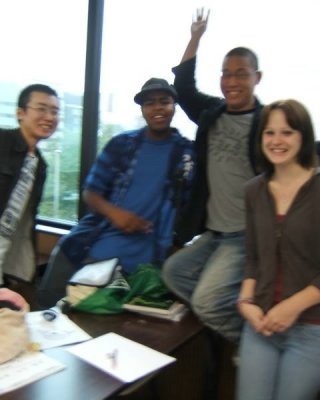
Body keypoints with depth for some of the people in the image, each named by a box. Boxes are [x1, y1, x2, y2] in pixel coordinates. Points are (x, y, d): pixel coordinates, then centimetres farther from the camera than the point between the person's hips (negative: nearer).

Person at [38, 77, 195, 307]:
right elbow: (90, 191, 6)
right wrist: (113, 212, -14)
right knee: (49, 301, 7)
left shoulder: (188, 152, 2)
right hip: (89, 248, 3)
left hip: (140, 261, -2)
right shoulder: (121, 144, 6)